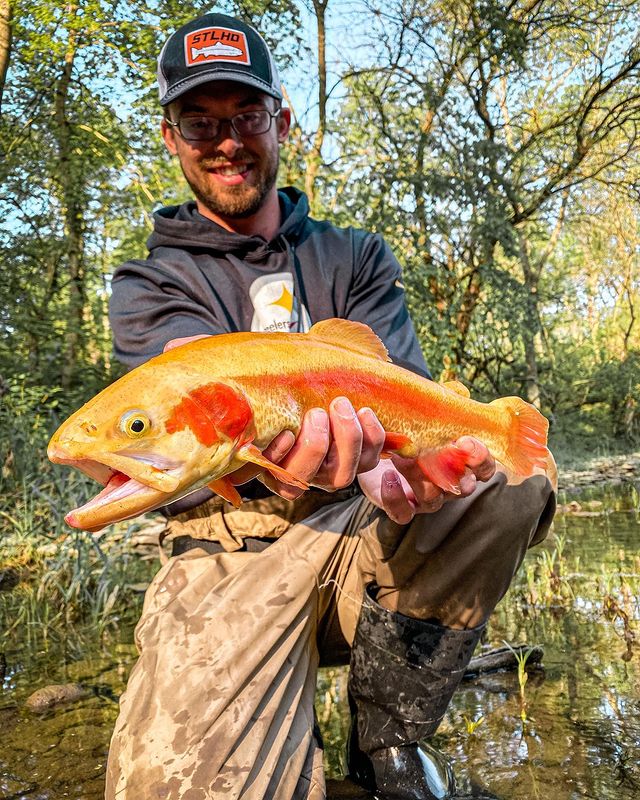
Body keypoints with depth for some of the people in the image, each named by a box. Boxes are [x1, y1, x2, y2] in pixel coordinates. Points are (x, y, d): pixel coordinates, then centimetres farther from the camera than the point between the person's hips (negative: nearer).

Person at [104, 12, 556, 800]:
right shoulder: (148, 287, 4)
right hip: (230, 548, -2)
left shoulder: (357, 257, 11)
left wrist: (408, 452, -32)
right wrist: (308, 434, -44)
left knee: (517, 484, -23)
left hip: (362, 530, 3)